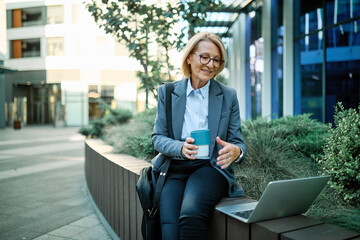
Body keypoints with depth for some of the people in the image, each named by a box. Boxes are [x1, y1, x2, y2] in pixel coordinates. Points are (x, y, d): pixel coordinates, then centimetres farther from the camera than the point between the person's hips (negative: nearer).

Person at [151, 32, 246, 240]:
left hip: (210, 167, 0)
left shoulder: (229, 96, 8)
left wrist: (236, 151, -19)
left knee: (191, 213, -31)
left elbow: (237, 141, 7)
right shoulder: (167, 93, 9)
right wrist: (181, 147, -17)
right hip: (174, 170, 1)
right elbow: (158, 138, 6)